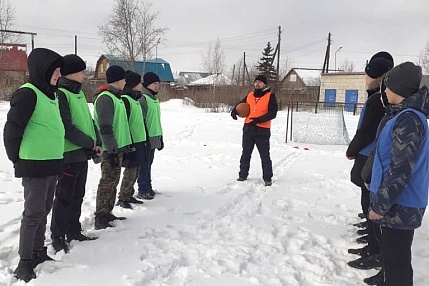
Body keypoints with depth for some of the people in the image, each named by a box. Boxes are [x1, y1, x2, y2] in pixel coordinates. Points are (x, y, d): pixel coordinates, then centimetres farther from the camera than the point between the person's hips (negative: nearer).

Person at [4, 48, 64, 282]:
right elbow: (12, 130, -16)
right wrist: (17, 159, -5)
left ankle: (38, 252, 30)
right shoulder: (27, 94, -16)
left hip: (52, 163, 9)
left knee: (44, 210, 17)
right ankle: (24, 263, 8)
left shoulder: (50, 94, 11)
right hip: (34, 165, -9)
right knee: (34, 212, -3)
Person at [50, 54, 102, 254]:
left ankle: (73, 231, 28)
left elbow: (89, 121, 16)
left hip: (83, 154, 9)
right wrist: (91, 143, -13)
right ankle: (58, 236, 14)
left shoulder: (79, 93, 13)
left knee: (77, 196, 16)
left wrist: (97, 143, 2)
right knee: (64, 197, 1)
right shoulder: (60, 94, -15)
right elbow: (67, 127, -20)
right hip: (68, 155, -9)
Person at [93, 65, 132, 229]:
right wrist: (112, 150, -22)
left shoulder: (115, 97, 17)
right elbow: (105, 128, -20)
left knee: (113, 181, 15)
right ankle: (100, 218, 1)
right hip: (111, 149, -10)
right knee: (107, 182, -6)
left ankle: (107, 213, 24)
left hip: (117, 147, 10)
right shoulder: (105, 98, -14)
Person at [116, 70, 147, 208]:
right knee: (130, 171, -5)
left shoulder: (135, 99, 17)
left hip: (139, 141, 10)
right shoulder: (125, 100, -14)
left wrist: (144, 139, 24)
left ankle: (128, 195, 24)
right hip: (131, 141, -10)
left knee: (135, 170, 14)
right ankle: (122, 198, 5)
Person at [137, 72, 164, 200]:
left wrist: (160, 138, 23)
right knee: (144, 164, -3)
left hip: (154, 138, 9)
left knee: (149, 163, 15)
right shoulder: (143, 98, -12)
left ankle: (148, 187, 25)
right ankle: (143, 191, 4)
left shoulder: (155, 99, 17)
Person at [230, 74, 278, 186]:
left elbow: (273, 113, -14)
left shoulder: (270, 96, -5)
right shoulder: (249, 95, 10)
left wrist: (258, 120, -24)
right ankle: (243, 175, 24)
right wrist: (234, 112, -2)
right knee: (245, 154, 13)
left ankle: (267, 178, 12)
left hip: (262, 130, -5)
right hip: (248, 129, 5)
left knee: (265, 156, 1)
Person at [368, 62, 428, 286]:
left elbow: (400, 170, -24)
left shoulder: (408, 119, -21)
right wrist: (378, 190, 24)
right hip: (399, 203, 10)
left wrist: (380, 204, -18)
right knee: (392, 257, 22)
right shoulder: (408, 115, 10)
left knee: (396, 262, 2)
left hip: (399, 206, -10)